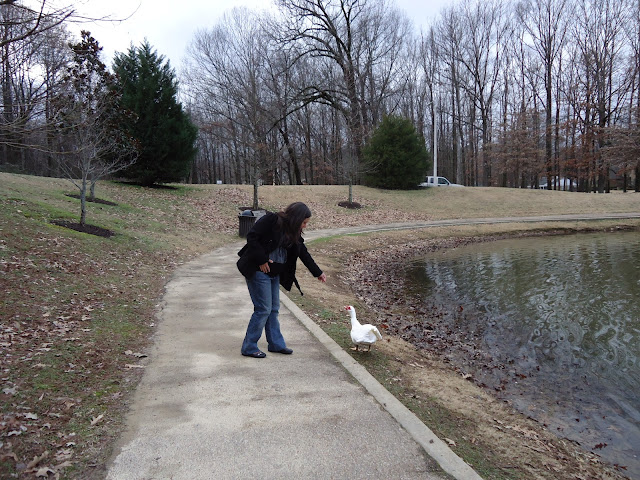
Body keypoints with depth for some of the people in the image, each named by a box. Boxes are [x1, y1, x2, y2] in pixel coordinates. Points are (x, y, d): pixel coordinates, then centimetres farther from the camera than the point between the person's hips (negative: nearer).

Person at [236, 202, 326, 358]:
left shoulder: (293, 233, 9)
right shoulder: (270, 220, -14)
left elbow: (304, 253, 16)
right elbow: (252, 237, -19)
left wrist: (318, 273, 19)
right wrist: (262, 260, -19)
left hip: (275, 274, 8)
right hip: (258, 271, -8)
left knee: (274, 309, 13)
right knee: (263, 309, -7)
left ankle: (276, 343, 24)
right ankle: (248, 347, 5)